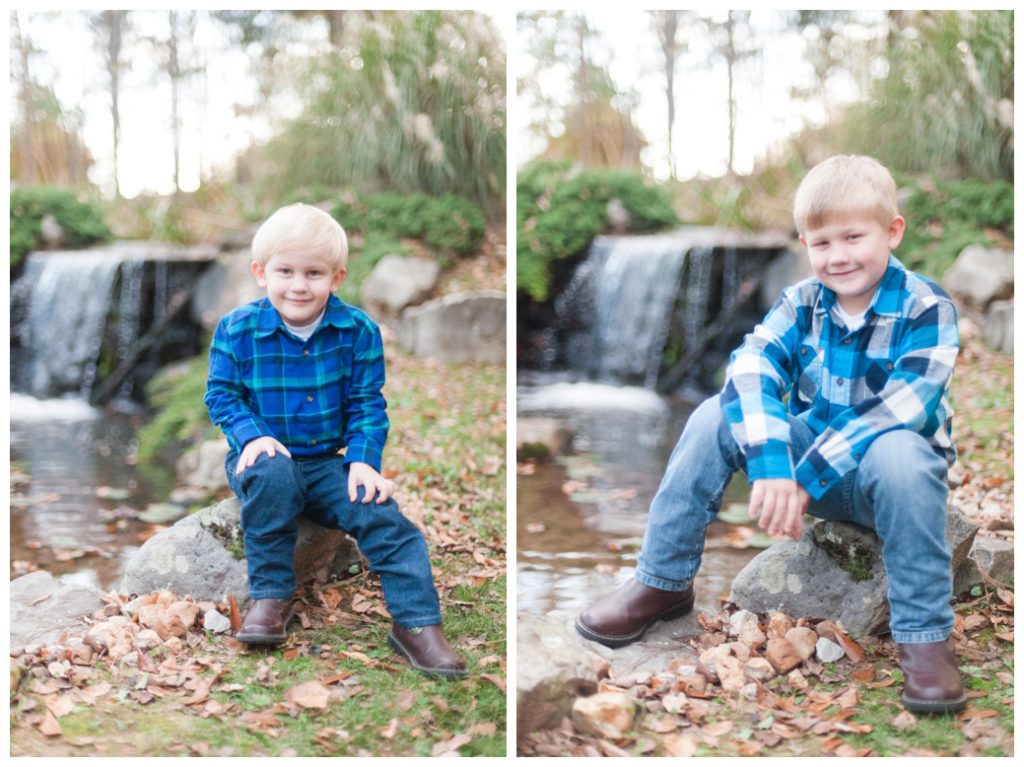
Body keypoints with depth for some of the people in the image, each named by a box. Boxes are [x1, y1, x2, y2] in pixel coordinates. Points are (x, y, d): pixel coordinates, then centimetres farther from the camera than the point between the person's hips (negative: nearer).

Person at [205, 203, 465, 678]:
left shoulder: (358, 331, -4)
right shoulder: (237, 330, -6)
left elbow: (367, 405, -1)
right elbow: (221, 395, -2)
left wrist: (363, 460, -15)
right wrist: (252, 434, -20)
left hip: (329, 463, 2)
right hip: (267, 455, -1)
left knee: (383, 515, -19)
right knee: (272, 474, -36)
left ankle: (417, 623, -8)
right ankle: (270, 595, -18)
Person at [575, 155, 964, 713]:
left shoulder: (926, 309, -15)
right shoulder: (801, 303, -3)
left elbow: (898, 412, -28)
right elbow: (750, 368, -21)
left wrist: (805, 477, -34)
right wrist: (769, 463, -39)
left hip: (881, 473, -4)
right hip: (808, 453, 4)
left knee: (898, 453, -39)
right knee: (717, 416, -18)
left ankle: (924, 634, -24)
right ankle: (662, 583, -8)